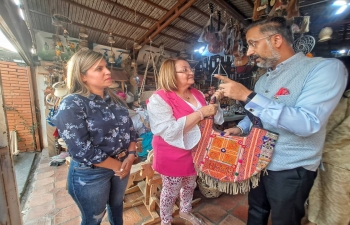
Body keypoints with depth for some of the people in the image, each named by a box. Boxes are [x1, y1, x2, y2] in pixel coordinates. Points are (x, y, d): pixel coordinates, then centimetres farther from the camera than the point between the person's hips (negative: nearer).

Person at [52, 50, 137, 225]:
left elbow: (130, 128, 2)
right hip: (91, 174, -4)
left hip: (122, 165, 5)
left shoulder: (114, 99, 1)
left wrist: (130, 157, -11)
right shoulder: (72, 105, -17)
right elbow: (82, 151, -23)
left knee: (117, 205, 28)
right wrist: (117, 166, -16)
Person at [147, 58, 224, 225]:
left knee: (190, 185, 27)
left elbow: (211, 119, 14)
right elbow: (170, 131, -31)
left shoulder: (197, 94, 2)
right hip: (173, 155, -6)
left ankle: (185, 211, 57)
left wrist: (214, 103, -6)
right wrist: (201, 113, -30)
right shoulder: (159, 99, -20)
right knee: (172, 190, 16)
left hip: (195, 151, 7)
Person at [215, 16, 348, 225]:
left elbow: (307, 124, -31)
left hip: (290, 170, -6)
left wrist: (247, 96, -32)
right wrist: (240, 128, -4)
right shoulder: (264, 78, 6)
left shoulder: (325, 68, -16)